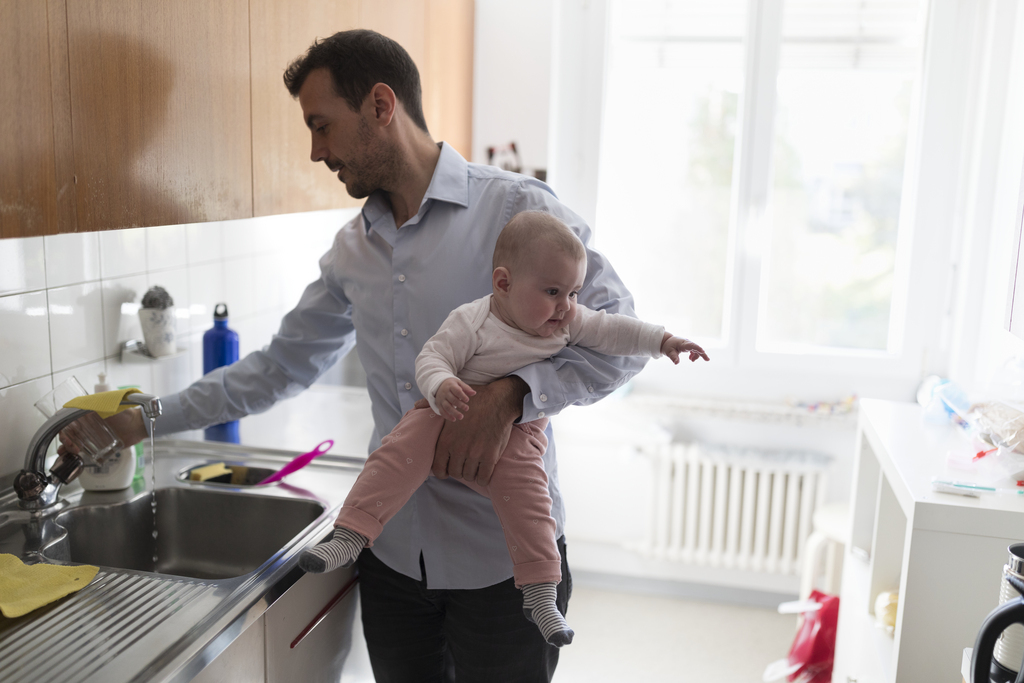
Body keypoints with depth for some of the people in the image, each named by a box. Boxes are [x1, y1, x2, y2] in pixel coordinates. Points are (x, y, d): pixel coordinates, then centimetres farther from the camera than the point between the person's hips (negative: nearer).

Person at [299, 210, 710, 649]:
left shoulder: (569, 321, -3)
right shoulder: (471, 321, -18)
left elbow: (611, 330, 4)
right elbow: (432, 357, -19)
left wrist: (662, 341, -3)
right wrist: (441, 386, -40)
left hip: (515, 437, 2)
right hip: (450, 417, -2)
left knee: (527, 498, -16)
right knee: (400, 452, -22)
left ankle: (540, 596, -4)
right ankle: (349, 537, -18)